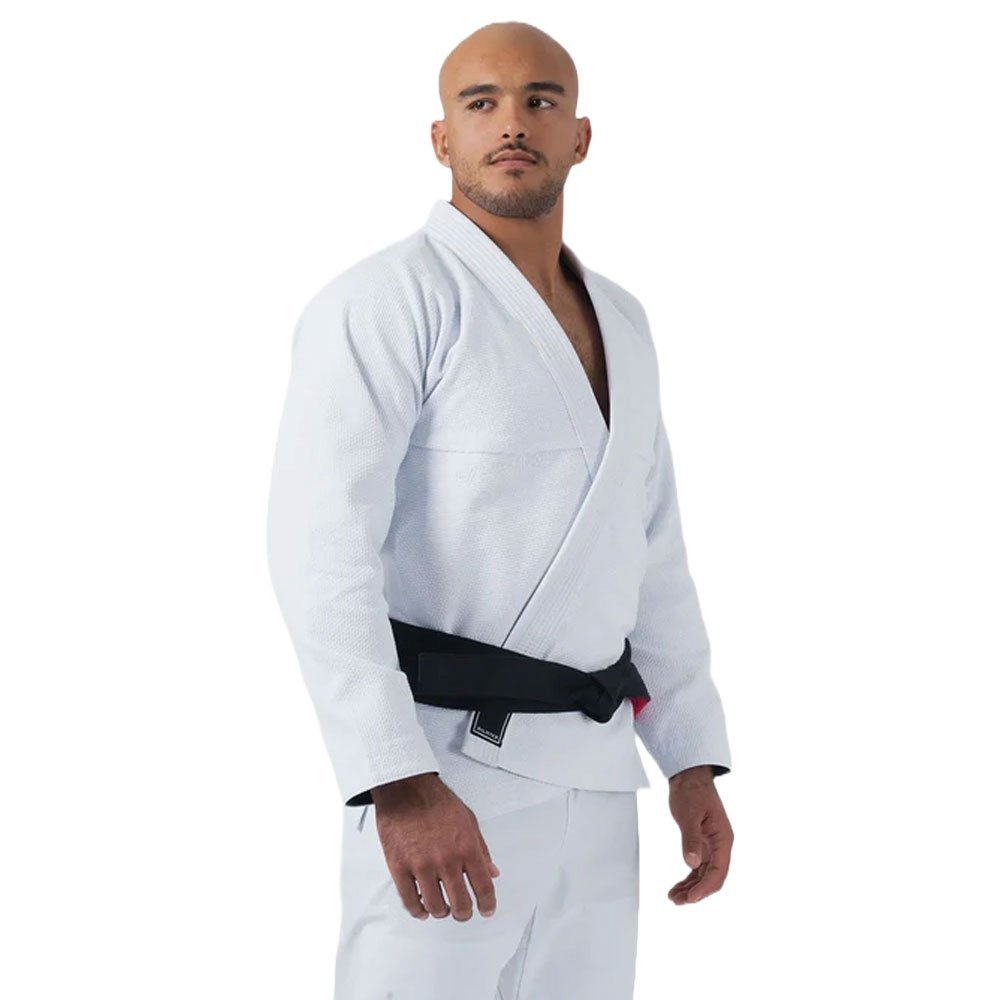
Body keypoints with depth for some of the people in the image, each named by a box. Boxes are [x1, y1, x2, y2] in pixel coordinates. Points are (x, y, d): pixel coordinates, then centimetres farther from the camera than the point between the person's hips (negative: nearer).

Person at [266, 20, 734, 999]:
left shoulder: (616, 323, 14)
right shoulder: (384, 302, -12)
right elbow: (321, 549, -21)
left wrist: (695, 760, 12)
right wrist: (399, 783, -28)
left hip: (585, 774, 8)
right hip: (441, 764, -8)